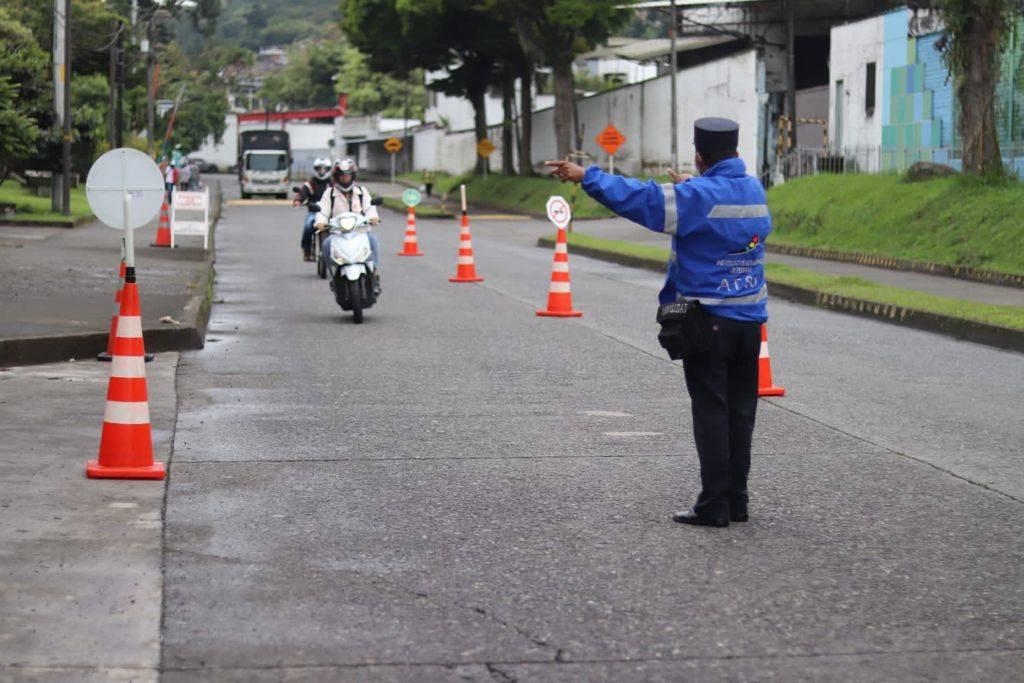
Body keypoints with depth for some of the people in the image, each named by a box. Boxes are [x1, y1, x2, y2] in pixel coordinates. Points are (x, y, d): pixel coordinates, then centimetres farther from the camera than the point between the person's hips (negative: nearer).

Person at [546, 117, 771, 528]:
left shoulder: (698, 196, -12)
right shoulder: (755, 191, 9)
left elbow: (638, 197, -20)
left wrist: (586, 177, -15)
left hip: (708, 320, -6)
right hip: (750, 319, 6)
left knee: (711, 412, -3)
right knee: (740, 413, 10)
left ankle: (714, 505, -3)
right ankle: (736, 501, 14)